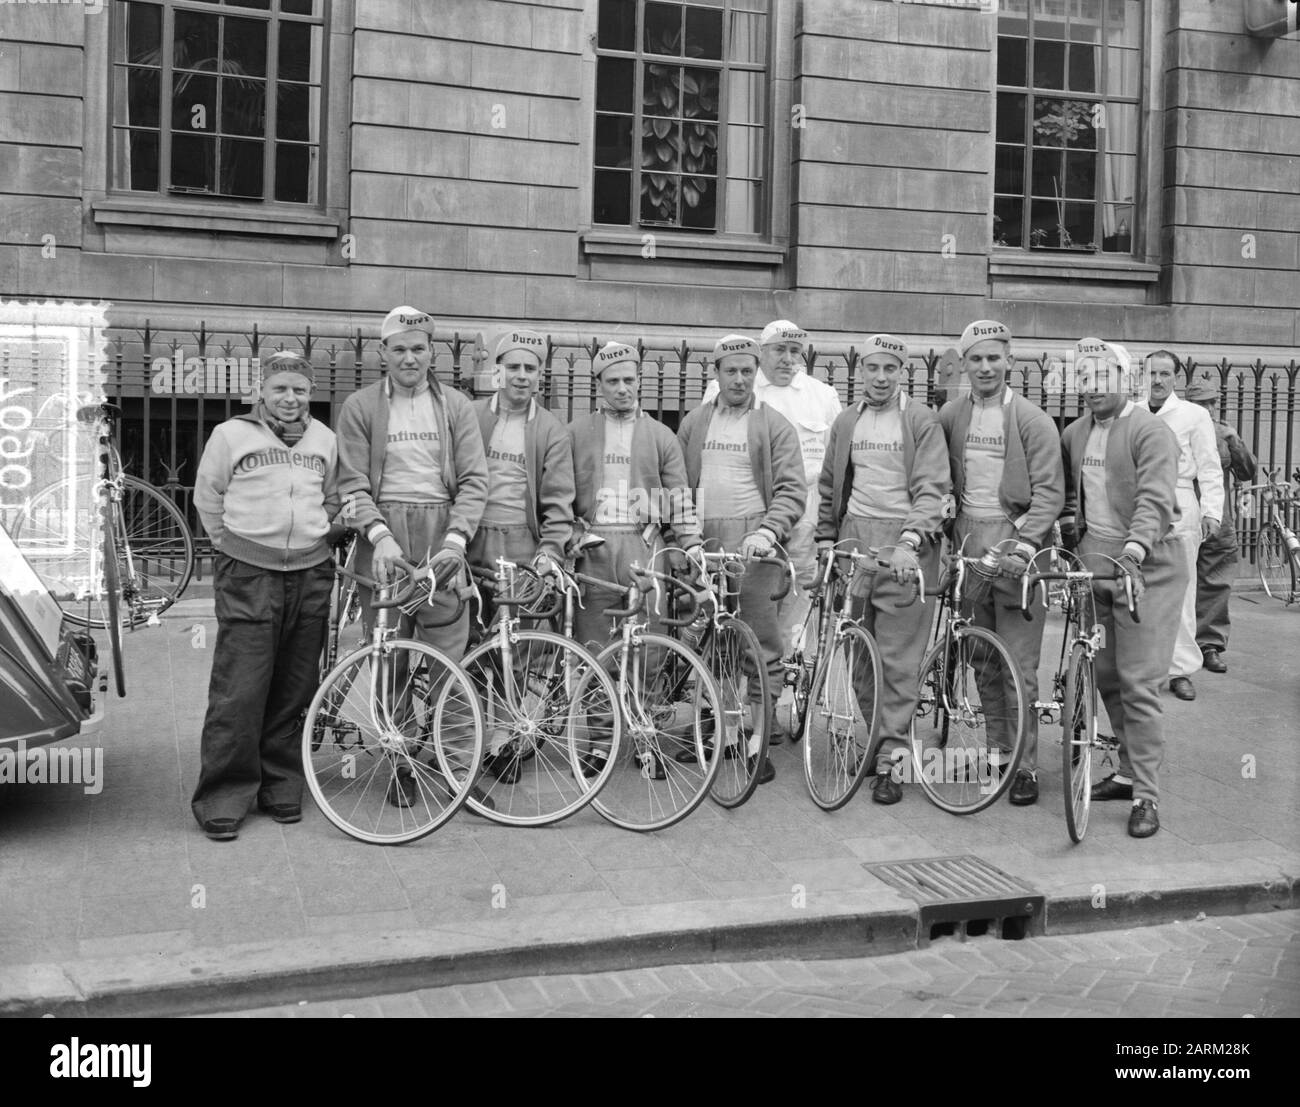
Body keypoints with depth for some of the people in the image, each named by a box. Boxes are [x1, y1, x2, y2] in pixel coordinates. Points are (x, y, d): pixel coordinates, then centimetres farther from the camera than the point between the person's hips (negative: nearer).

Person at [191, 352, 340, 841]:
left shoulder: (324, 439, 11)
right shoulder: (231, 434, 1)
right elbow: (207, 497, 8)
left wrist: (315, 539, 13)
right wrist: (234, 545, 6)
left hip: (310, 575, 4)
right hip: (248, 576, -3)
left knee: (295, 689, 7)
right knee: (239, 691, -7)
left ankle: (281, 786, 20)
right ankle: (222, 798, 1)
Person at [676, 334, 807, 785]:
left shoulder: (774, 425, 5)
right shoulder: (693, 423, 17)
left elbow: (791, 490, -3)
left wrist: (767, 530, -19)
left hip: (752, 545, -3)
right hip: (703, 543, 4)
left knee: (761, 646, -4)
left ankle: (759, 742, 0)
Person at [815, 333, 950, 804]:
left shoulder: (921, 421, -1)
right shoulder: (846, 421, 15)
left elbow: (931, 490, -10)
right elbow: (828, 487, 22)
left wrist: (909, 541, -23)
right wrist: (824, 538, 13)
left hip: (903, 549, -4)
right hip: (853, 540, 5)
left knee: (898, 660, -3)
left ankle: (890, 761, 1)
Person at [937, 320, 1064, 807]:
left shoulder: (1032, 420, -3)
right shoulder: (949, 416, 9)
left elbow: (1049, 491, -8)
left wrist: (1025, 545, -19)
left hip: (1014, 546, -4)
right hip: (968, 544, 4)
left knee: (1018, 666, -4)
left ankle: (1025, 766, 4)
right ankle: (997, 752, 21)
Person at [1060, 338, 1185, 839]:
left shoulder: (1150, 431, -9)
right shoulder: (1074, 434, 13)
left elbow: (1155, 500, -22)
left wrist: (1133, 550, -37)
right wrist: (1069, 519, 7)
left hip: (1146, 566, -7)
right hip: (1092, 563, 7)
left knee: (1139, 682, -9)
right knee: (1104, 675, 12)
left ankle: (1146, 794, -2)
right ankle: (1130, 770, 29)